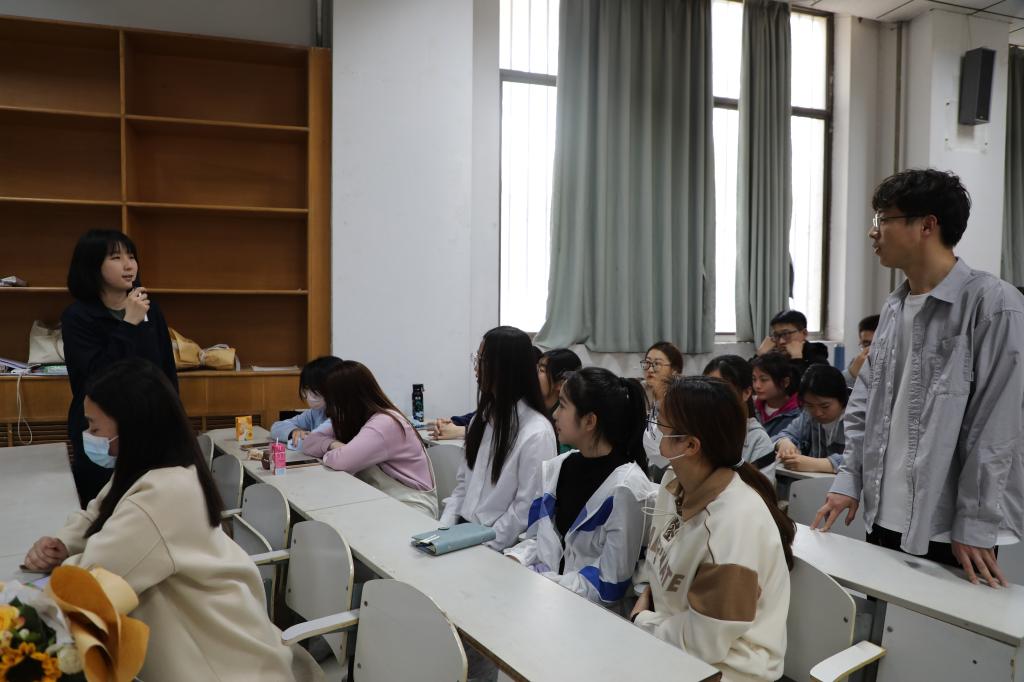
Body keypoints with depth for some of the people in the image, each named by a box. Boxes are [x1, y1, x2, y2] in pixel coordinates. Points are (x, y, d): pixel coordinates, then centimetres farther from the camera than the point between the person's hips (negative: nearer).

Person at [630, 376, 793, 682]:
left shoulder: (734, 523, -28)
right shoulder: (675, 482, -4)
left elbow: (705, 641, -23)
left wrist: (641, 620, -11)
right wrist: (645, 600, -6)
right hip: (671, 644, 6)